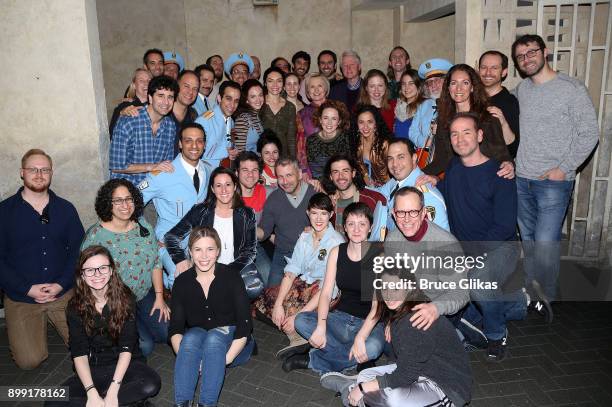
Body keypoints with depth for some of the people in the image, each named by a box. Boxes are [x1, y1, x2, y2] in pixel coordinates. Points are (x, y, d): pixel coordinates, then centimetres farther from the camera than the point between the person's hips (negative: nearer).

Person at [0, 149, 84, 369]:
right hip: (20, 297, -1)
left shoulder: (66, 209, 4)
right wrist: (28, 289, -14)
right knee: (29, 361, -9)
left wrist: (61, 284, -11)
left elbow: (79, 250, 3)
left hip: (63, 293, 2)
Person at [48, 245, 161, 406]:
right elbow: (79, 352, -10)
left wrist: (113, 390, -23)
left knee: (151, 384, -31)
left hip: (124, 364, -2)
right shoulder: (75, 306, -3)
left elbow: (127, 347, -12)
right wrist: (92, 392, -23)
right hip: (92, 369, 2)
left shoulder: (125, 297, -8)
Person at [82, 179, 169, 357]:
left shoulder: (144, 227, 0)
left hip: (146, 295, 5)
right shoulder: (95, 235, -14)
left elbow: (156, 263, 6)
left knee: (166, 333, -6)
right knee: (145, 346, -15)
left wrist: (159, 297, 0)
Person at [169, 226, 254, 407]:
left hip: (230, 344, -2)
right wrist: (184, 357, -26)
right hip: (197, 343, 2)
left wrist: (226, 359, -27)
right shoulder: (182, 282, -5)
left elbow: (245, 326, -16)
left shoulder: (231, 278, -13)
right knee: (192, 336, -31)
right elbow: (175, 329, -8)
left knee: (214, 337, -33)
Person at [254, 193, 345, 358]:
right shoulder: (305, 236, 3)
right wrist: (278, 303, -18)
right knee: (269, 295, -12)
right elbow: (291, 271, -4)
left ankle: (299, 337, -10)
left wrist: (299, 315, -26)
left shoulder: (337, 242, -18)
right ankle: (297, 337, -15)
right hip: (306, 283, 7)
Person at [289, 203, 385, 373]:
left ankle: (313, 360, -15)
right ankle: (351, 359, -14)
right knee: (300, 321, -20)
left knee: (373, 347, -36)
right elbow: (326, 293, -3)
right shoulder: (336, 252, 3)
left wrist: (362, 336, -29)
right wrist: (321, 326, -20)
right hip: (340, 317, 4)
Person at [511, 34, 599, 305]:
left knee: (545, 243, -9)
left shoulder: (572, 88, -7)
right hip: (521, 179, 5)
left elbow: (589, 133, -8)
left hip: (554, 182, -5)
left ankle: (547, 296, 12)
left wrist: (563, 169, -13)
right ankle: (529, 287, 32)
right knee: (528, 238, 15)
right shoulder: (520, 90, 9)